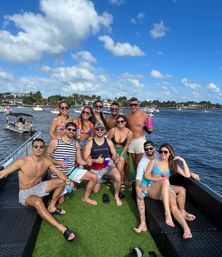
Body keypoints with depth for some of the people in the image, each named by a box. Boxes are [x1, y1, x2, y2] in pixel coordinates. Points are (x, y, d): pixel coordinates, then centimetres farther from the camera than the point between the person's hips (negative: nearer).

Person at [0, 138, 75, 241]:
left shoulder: (47, 161, -10)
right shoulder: (22, 162, -22)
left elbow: (58, 173, -2)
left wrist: (69, 181, -17)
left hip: (39, 187, 5)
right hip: (26, 193, -5)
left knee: (62, 181, -8)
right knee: (38, 201, -38)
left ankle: (51, 207, 4)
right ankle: (61, 228, -34)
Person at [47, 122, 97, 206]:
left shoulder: (76, 144, 1)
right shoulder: (55, 141, -12)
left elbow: (79, 160, 5)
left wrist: (87, 162, -16)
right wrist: (58, 162, -23)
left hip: (72, 170, 4)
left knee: (94, 177, -6)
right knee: (60, 201, 0)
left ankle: (85, 198, 16)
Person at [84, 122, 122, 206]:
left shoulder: (109, 141, -4)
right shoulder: (90, 143, -9)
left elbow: (114, 154, 1)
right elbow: (85, 157, -12)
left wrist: (113, 158, -22)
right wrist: (96, 160, -27)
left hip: (108, 165, 0)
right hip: (96, 169, 0)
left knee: (118, 178, -29)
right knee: (95, 191, 5)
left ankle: (116, 196, 1)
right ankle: (101, 179, 39)